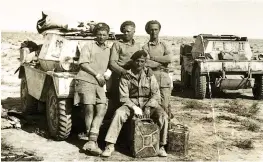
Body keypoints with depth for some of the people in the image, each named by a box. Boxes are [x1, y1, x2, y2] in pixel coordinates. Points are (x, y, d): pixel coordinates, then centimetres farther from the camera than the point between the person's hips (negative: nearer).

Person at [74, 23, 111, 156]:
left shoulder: (108, 50, 22)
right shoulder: (88, 46, 5)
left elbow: (108, 66, 25)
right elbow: (83, 64, -5)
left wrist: (104, 76, 6)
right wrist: (97, 75, -7)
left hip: (99, 84, 5)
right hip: (85, 81, -5)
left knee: (101, 110, -9)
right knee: (89, 110, -8)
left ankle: (91, 142, -11)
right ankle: (92, 140, 4)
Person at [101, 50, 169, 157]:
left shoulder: (149, 75, 3)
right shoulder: (126, 77, -1)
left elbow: (156, 94, -1)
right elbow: (123, 97, -5)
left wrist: (148, 107, -18)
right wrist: (134, 107, -21)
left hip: (148, 103, 1)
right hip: (131, 104, -1)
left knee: (163, 116, -26)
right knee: (119, 113, -31)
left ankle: (161, 146, -10)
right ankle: (110, 145, -27)